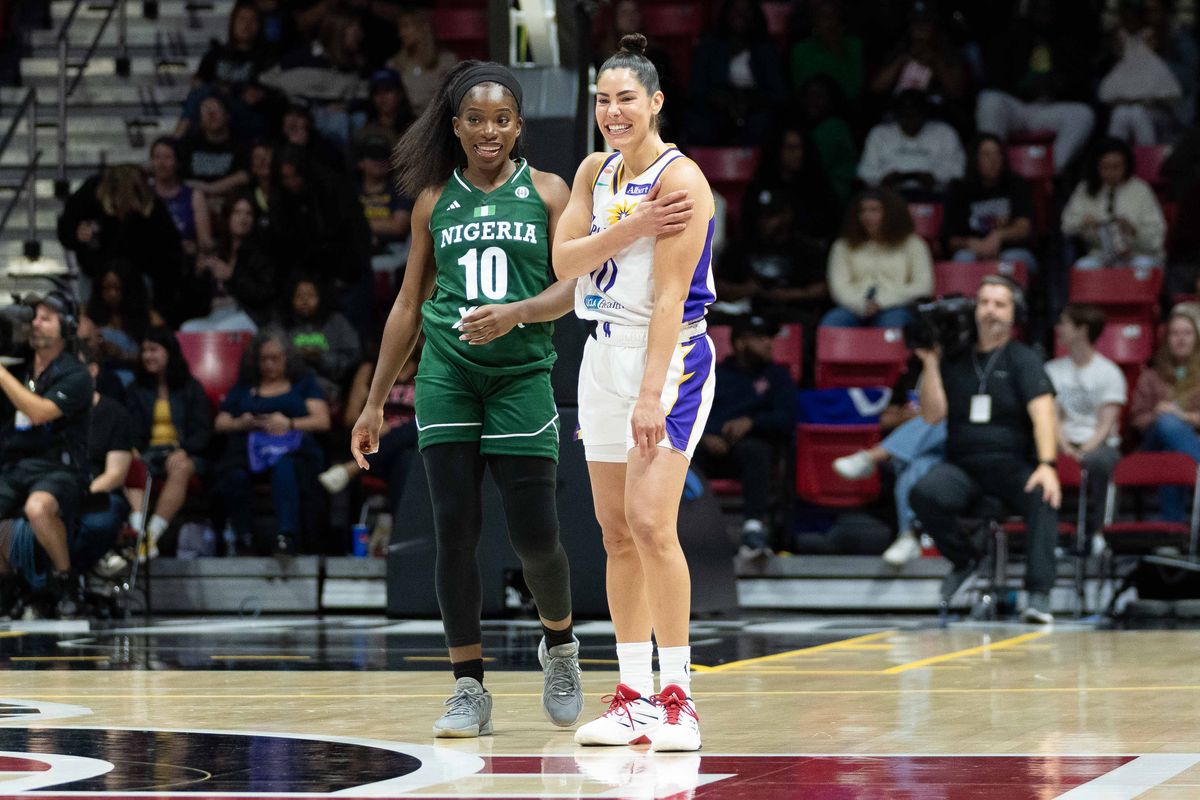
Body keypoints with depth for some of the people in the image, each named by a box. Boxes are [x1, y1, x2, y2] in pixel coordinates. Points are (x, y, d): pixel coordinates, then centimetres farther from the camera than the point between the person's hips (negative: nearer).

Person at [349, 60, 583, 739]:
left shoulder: (547, 193, 4)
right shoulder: (435, 200, 10)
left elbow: (571, 287, -4)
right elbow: (410, 304, 15)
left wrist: (516, 312, -24)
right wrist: (375, 402, 14)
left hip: (522, 375, -2)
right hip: (447, 377, 2)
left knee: (535, 535, -3)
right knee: (455, 530, -4)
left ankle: (560, 645, 26)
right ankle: (470, 688, 2)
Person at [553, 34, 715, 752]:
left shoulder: (679, 178, -13)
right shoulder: (596, 172, 11)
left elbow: (670, 295, -18)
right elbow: (563, 261, 0)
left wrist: (651, 394, -23)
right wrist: (632, 227, -15)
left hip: (669, 355, -8)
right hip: (604, 354, 8)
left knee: (650, 523, -16)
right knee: (616, 531, 7)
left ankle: (677, 697, -12)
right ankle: (634, 696, 12)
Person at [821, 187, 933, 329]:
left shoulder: (911, 244, 14)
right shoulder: (843, 246, 19)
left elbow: (922, 286, 4)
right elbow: (839, 286, 8)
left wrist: (882, 303, -9)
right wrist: (861, 305, -14)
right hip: (855, 310, 2)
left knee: (893, 320, -39)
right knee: (831, 321, -32)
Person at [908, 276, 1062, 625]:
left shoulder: (1022, 360, 3)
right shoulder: (953, 360, 13)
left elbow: (1043, 411, -13)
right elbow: (932, 414, 5)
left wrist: (1047, 465, -29)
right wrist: (930, 364, -4)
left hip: (1013, 465, -2)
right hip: (962, 466, 2)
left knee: (1044, 497, -36)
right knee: (923, 493, -29)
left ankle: (1039, 594, -38)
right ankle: (964, 559, -2)